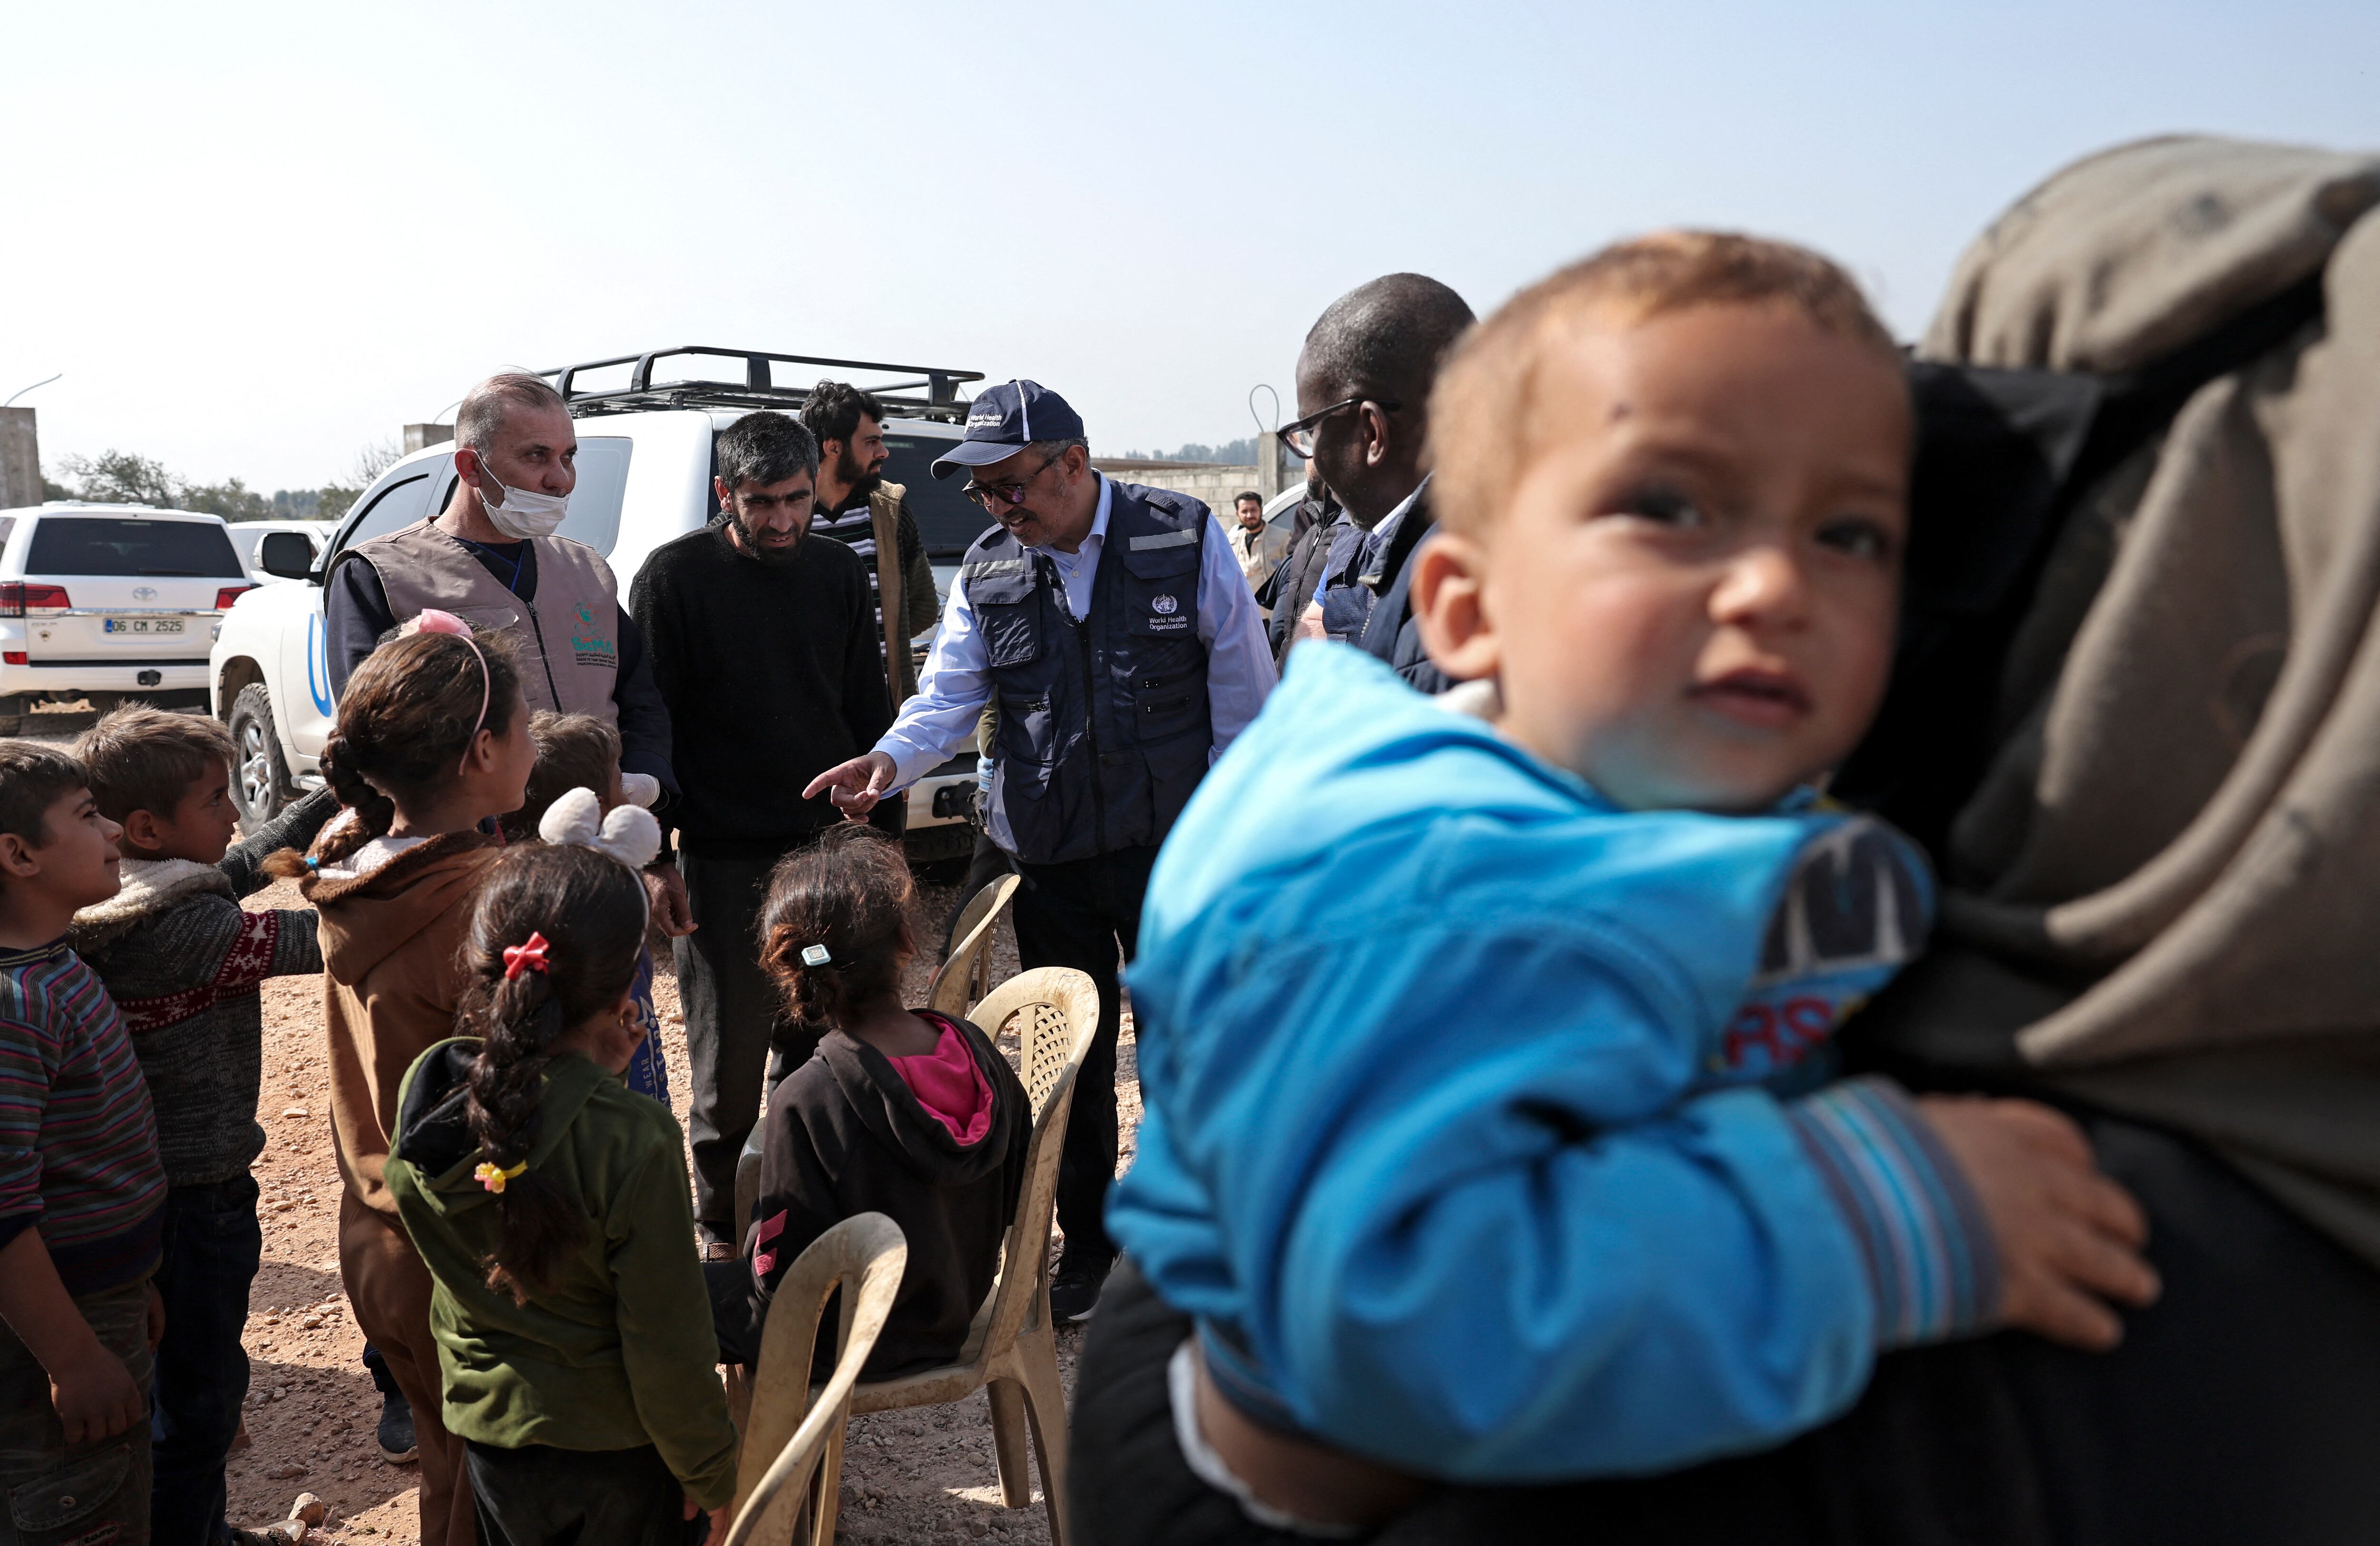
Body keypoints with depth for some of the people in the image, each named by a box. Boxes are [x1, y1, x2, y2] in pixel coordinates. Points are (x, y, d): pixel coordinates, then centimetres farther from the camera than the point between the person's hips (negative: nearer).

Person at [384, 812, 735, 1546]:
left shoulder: (423, 1093, -15)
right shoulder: (636, 1143, -30)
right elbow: (670, 1347, -21)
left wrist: (592, 1075, 0)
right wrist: (712, 1481, -7)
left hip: (487, 1428, 5)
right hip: (615, 1451, -5)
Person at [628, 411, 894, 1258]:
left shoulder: (838, 570, 8)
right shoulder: (675, 576, -4)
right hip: (724, 861, -3)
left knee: (822, 1048, 11)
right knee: (730, 1064, 5)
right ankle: (722, 1233, 21)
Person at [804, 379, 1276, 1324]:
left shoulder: (1186, 541, -7)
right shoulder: (986, 577, 3)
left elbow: (1242, 693, -3)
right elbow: (949, 698, -1)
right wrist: (890, 759, -22)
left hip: (1172, 844, -3)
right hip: (1049, 855, 3)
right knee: (1071, 1056, 13)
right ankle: (1088, 1246, 30)